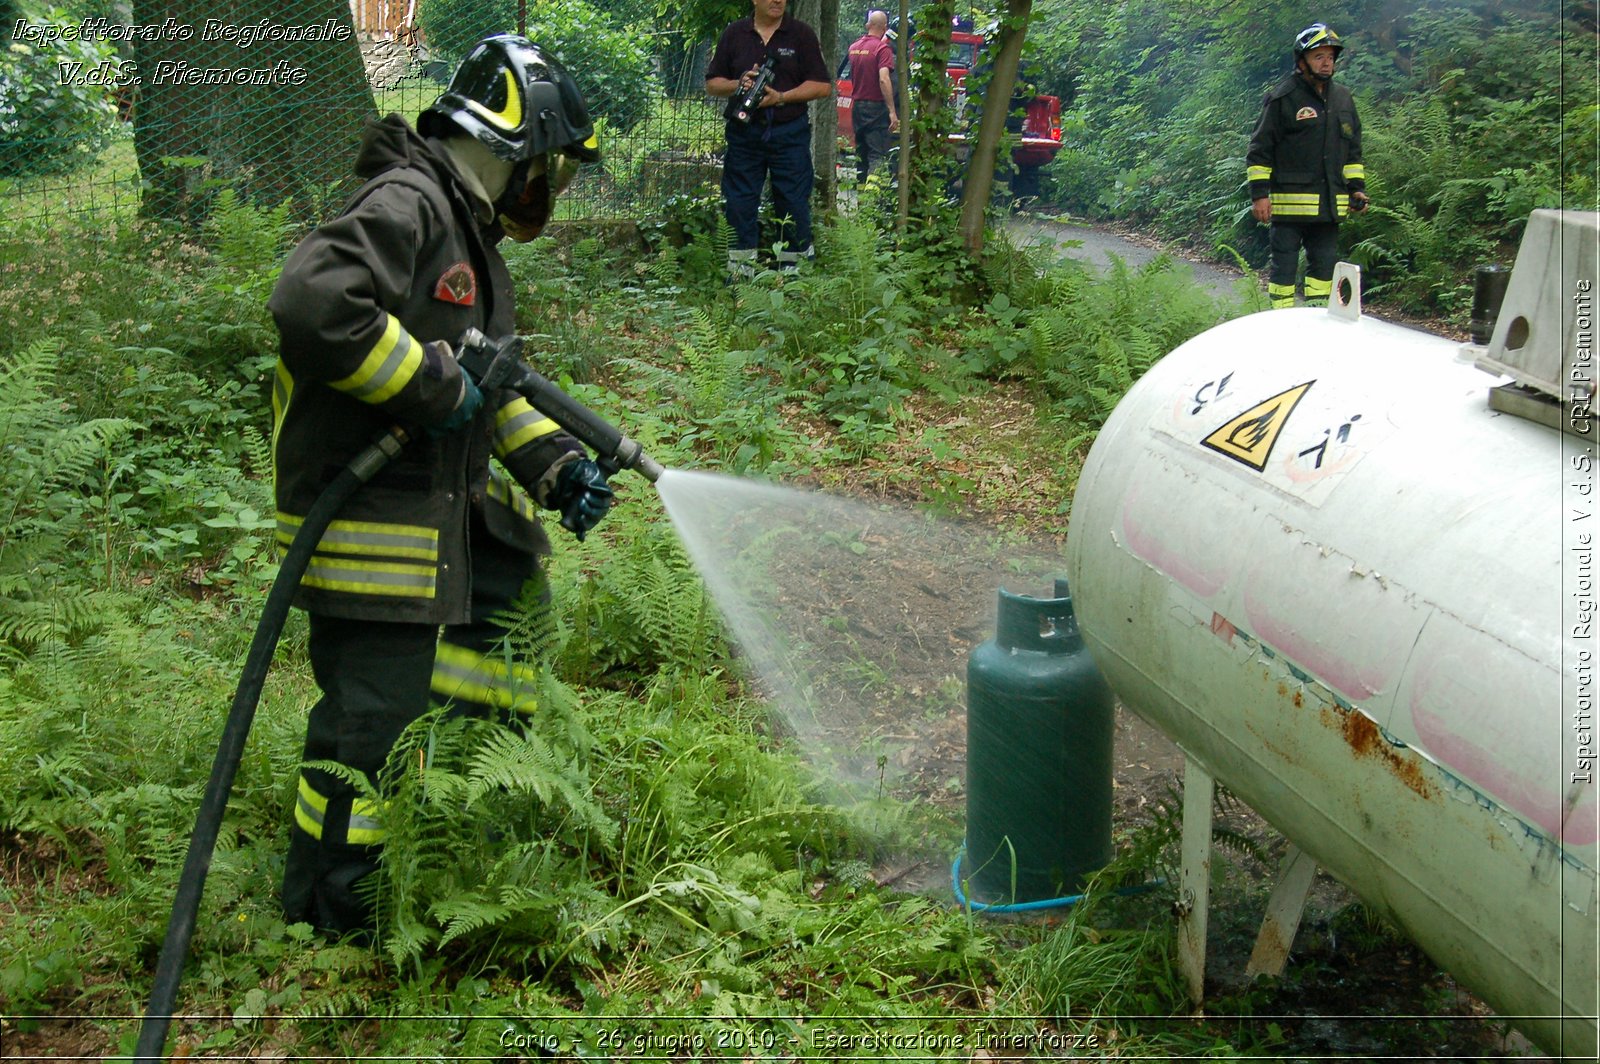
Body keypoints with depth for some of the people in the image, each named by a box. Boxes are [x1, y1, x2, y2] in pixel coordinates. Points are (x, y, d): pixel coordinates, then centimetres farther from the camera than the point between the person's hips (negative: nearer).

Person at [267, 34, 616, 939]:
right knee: (373, 706, -5)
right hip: (366, 512, -11)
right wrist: (433, 385, -24)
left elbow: (490, 384, 22)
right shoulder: (406, 205, -16)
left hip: (441, 497, 11)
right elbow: (312, 305, -32)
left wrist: (558, 465, 11)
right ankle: (323, 912, 10)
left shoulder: (468, 231, 18)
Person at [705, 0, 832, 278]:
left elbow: (823, 86, -1)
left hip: (789, 132, -1)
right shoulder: (734, 34, 8)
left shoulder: (801, 34, 4)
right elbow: (712, 83, 10)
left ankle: (794, 270, 11)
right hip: (744, 132, 2)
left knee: (794, 202, 0)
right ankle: (740, 270, 13)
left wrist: (782, 97, -13)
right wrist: (738, 84, -11)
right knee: (739, 203, 3)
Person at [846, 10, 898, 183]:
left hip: (857, 105, 7)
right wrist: (892, 112, -25)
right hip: (876, 106, -7)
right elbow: (883, 80, -23)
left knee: (861, 152, 15)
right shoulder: (882, 48, -13)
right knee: (877, 154, -7)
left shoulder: (854, 47, 9)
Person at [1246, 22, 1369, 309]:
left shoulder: (1343, 99, 15)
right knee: (1284, 264, -3)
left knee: (1324, 264, 9)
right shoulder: (1283, 99, -4)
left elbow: (1353, 150, 23)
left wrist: (1357, 187, 15)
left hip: (1330, 205, 6)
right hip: (1290, 202, -6)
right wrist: (1259, 194, -10)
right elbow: (1260, 149, -4)